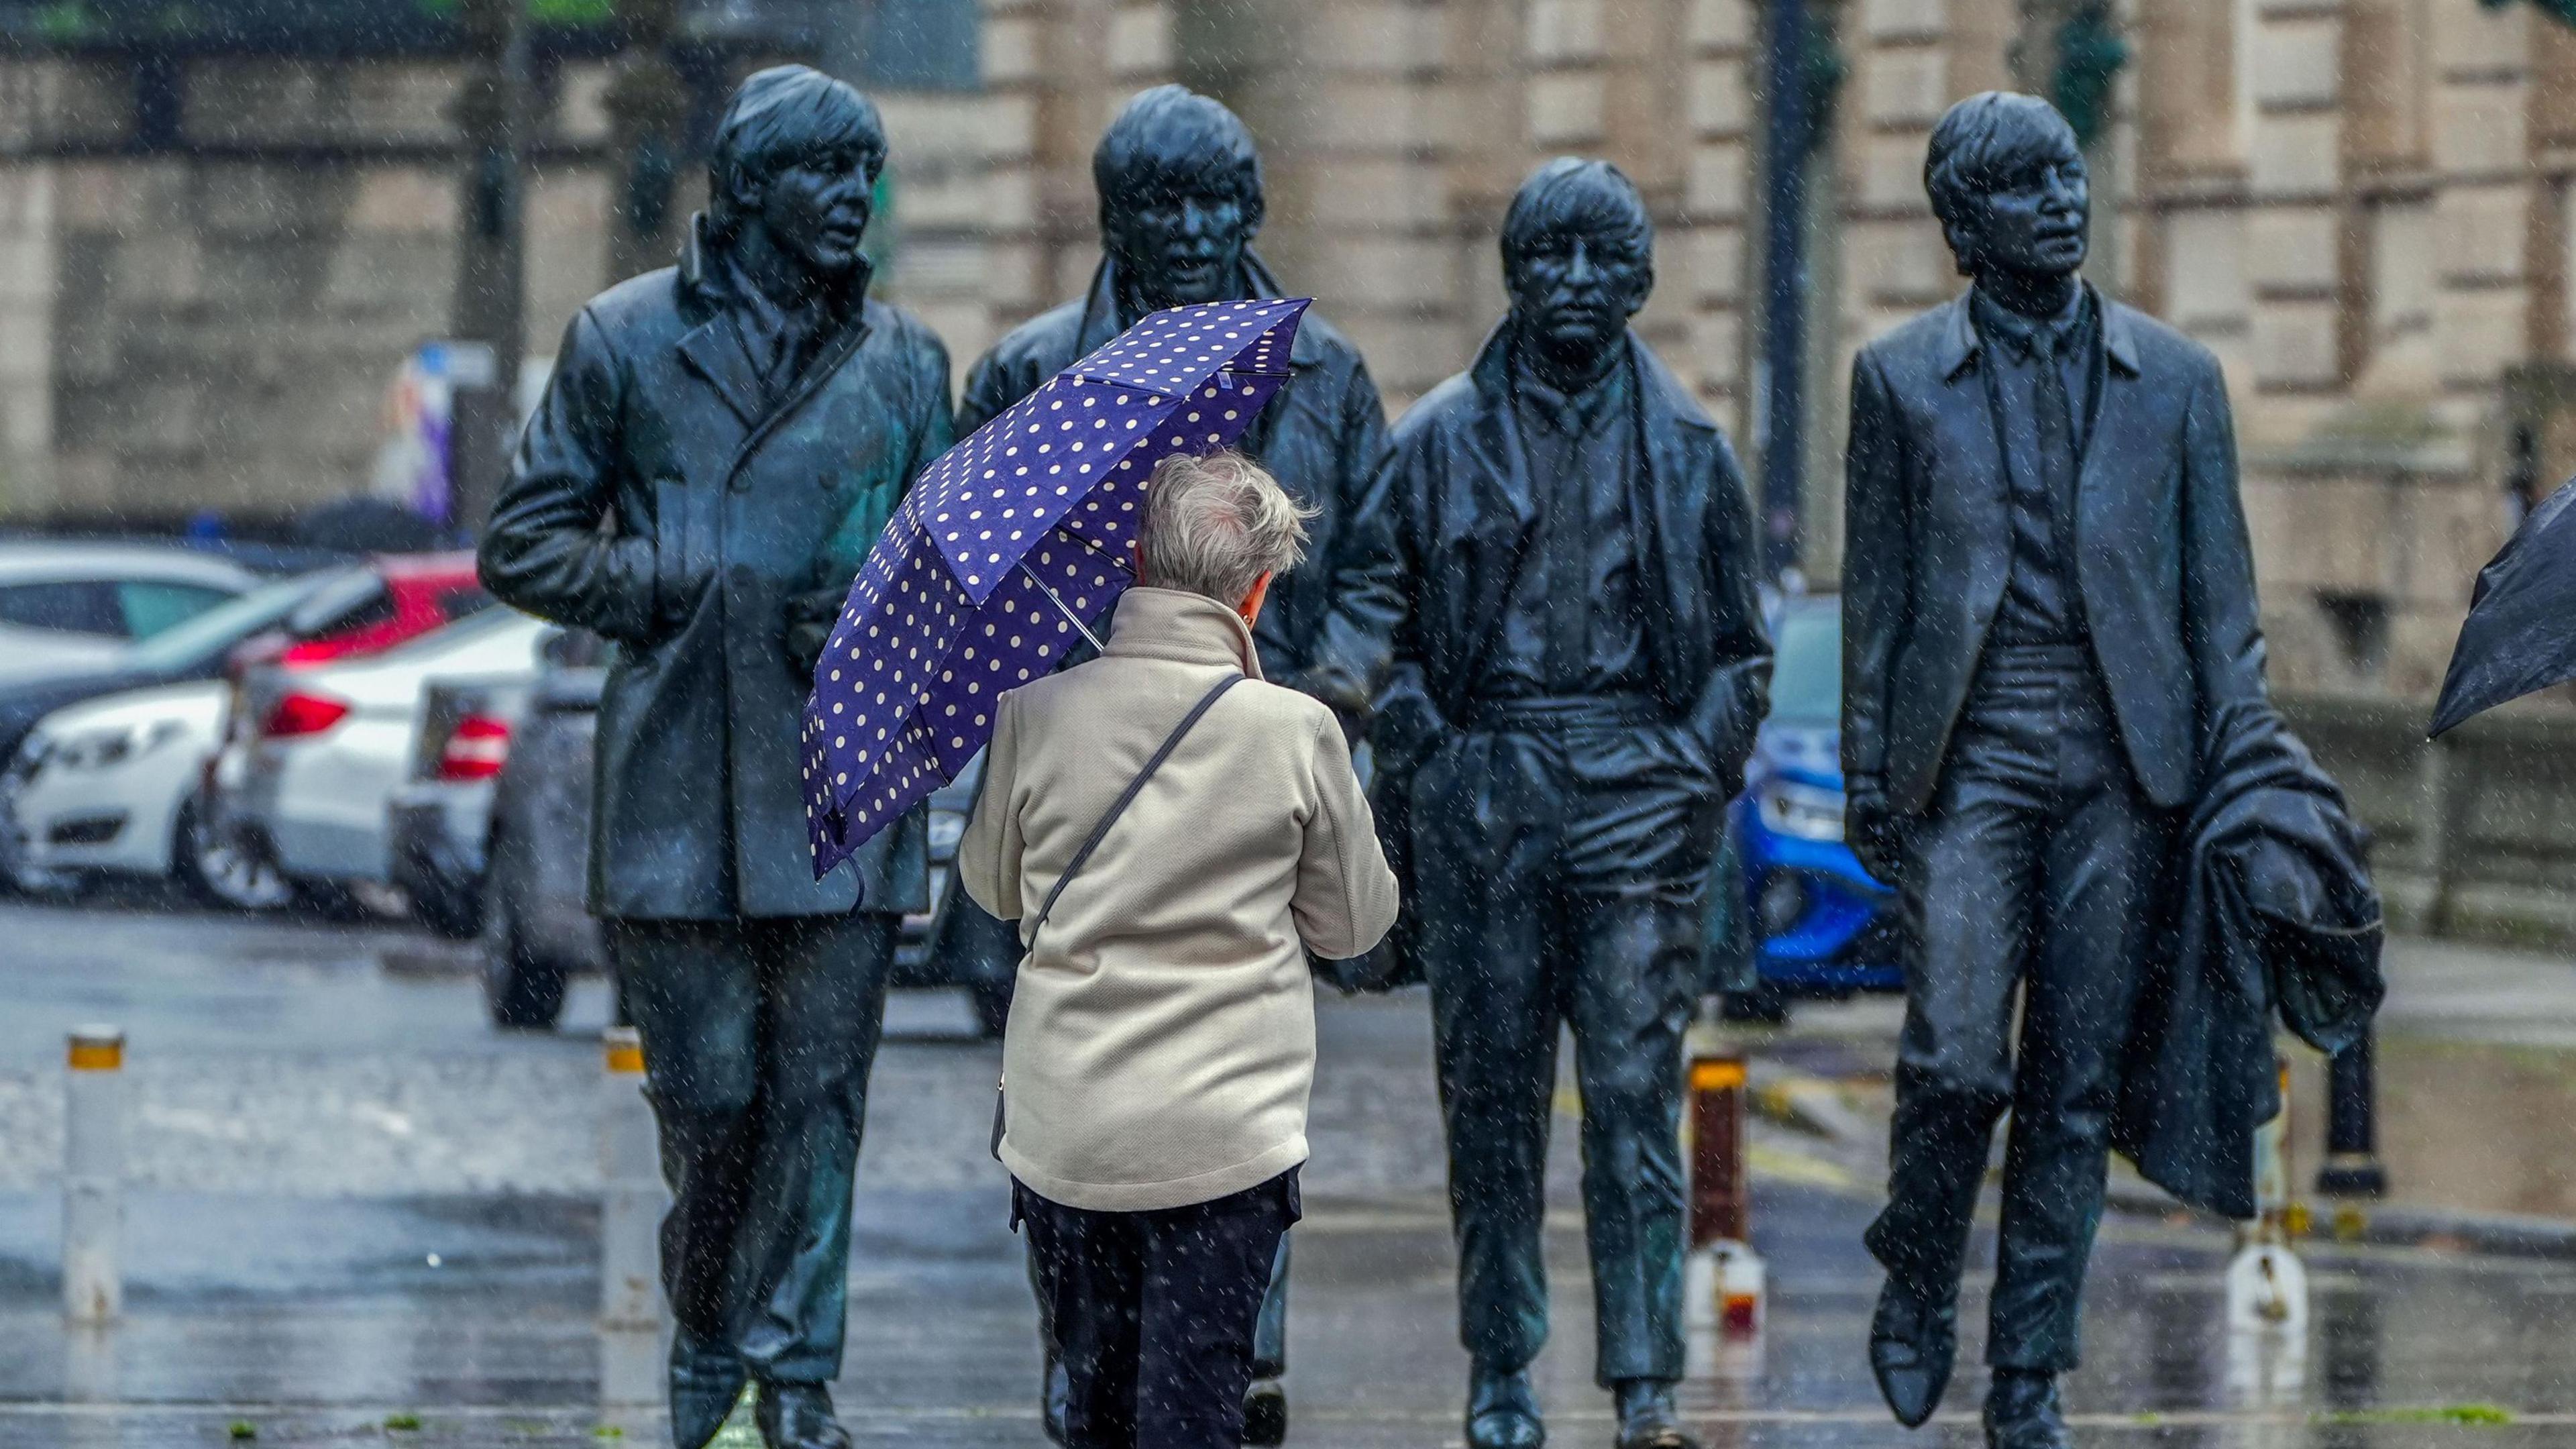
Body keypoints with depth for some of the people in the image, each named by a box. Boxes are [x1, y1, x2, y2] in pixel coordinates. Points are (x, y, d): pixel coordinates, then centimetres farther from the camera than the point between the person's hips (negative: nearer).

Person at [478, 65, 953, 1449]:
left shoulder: (902, 361, 10)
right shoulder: (627, 341, 4)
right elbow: (521, 546, 6)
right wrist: (682, 592, -6)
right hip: (679, 783, -1)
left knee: (821, 1093, -1)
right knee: (707, 1096, 1)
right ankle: (707, 1338, 23)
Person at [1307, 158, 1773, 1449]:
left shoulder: (1684, 450, 9)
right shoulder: (1444, 438, 7)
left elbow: (1738, 650, 13)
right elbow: (1376, 594, 6)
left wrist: (1698, 773, 2)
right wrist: (1354, 682, -14)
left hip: (1639, 795, -1)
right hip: (1484, 795, 1)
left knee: (1637, 1089, -8)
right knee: (1491, 1093, 4)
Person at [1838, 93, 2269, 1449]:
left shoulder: (2175, 378, 9)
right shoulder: (1901, 376, 7)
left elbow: (2220, 589, 9)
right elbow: (1875, 585, 8)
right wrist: (1868, 766, 2)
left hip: (2121, 761, 1)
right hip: (1968, 756, -1)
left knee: (2078, 1082, 2)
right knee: (1957, 1056, -12)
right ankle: (1917, 1279, 15)